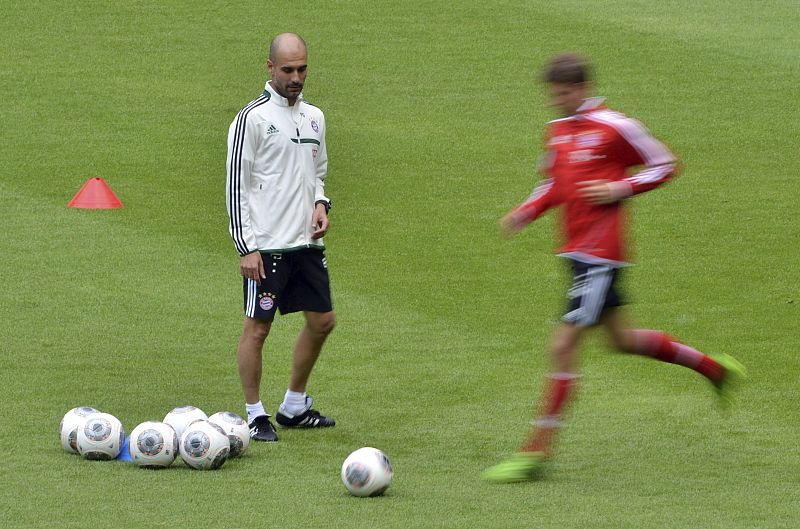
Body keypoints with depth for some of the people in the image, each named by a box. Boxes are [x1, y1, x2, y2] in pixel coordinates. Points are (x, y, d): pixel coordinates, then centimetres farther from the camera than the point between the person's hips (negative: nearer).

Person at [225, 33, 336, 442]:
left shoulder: (314, 117, 12)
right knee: (257, 327, -2)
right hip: (267, 244, -7)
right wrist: (246, 248, -15)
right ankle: (255, 416, 7)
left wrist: (320, 205, 2)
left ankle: (294, 407, 25)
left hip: (307, 241, 7)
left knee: (322, 320, 11)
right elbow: (236, 185, -10)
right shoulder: (252, 118, -9)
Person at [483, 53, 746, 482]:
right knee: (621, 338, 19)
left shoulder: (615, 128, -11)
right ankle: (716, 368, 37)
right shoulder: (557, 131, 11)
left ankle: (536, 452, -8)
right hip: (576, 250, 9)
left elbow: (664, 166, -4)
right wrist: (525, 212, 6)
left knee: (563, 346, -11)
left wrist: (620, 189, -17)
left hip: (600, 255, -9)